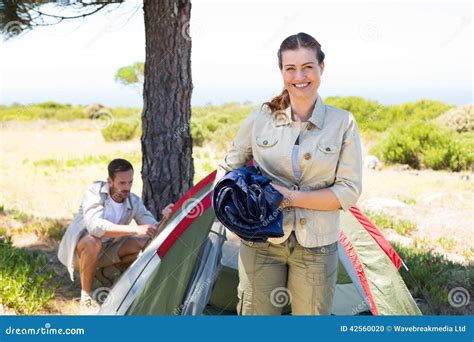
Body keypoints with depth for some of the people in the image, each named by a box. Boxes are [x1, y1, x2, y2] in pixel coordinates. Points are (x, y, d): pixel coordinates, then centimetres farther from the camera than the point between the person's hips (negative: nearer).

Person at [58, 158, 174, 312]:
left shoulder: (134, 202, -12)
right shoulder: (95, 192, -27)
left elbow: (153, 231, -16)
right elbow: (96, 226, -44)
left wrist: (165, 220, -40)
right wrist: (135, 229, -51)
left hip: (105, 252, 5)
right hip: (79, 249, -5)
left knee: (147, 243, -13)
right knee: (93, 241, -39)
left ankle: (105, 272, 6)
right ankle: (86, 296, -22)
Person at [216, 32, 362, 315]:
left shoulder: (343, 123, -3)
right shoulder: (260, 119, 0)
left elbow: (349, 191, -6)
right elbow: (227, 169, 11)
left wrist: (292, 198, -16)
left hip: (316, 247, 0)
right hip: (261, 243, 1)